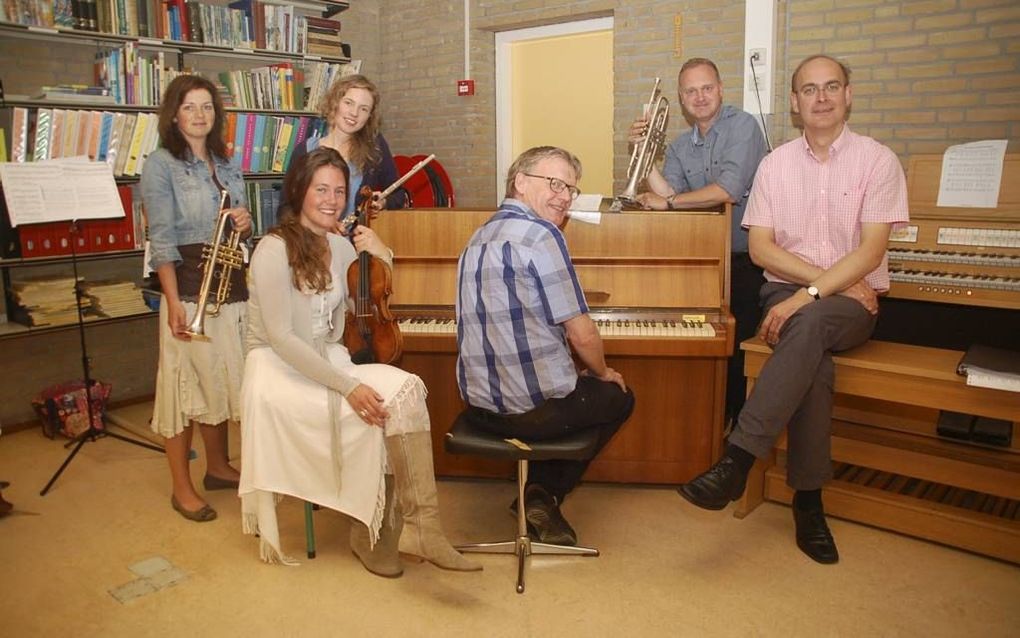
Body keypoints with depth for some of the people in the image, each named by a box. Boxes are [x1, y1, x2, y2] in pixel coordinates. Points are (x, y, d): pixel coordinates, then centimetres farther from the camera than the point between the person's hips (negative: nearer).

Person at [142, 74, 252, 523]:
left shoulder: (227, 165, 14)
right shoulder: (161, 164, -5)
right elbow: (162, 239, -11)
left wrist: (245, 224, -3)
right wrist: (173, 300, -18)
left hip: (231, 287, 6)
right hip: (188, 288, -6)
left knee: (221, 381, 15)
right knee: (184, 385, 0)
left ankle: (218, 467, 31)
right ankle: (182, 488, 12)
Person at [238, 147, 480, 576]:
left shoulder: (340, 248, 9)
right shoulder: (274, 250, -12)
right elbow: (280, 337, -20)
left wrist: (382, 260, -3)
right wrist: (348, 386, -26)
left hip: (329, 363, 6)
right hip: (279, 371, -6)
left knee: (406, 388, -23)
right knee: (369, 411, -29)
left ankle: (417, 527, -19)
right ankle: (370, 532, -13)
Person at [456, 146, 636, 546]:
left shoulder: (480, 236, 12)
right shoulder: (540, 234, -16)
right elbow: (582, 335, -17)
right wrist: (603, 373, 6)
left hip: (479, 403, 8)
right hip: (534, 409, -8)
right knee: (620, 397, 21)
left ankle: (539, 496, 25)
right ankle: (544, 495, 17)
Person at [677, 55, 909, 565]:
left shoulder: (877, 161, 1)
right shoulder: (775, 164, 9)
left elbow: (871, 251, -10)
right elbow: (761, 248, 1)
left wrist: (810, 295, -22)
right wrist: (831, 278, -11)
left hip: (854, 303, -1)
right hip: (787, 293, 2)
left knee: (811, 325, -37)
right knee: (814, 359, -32)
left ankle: (737, 461, -38)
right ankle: (808, 502, -23)